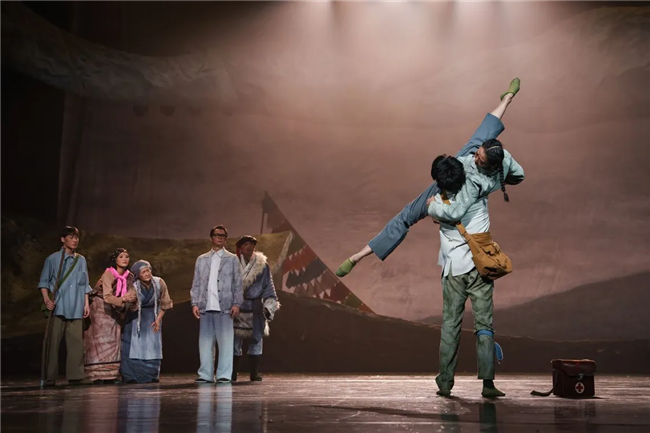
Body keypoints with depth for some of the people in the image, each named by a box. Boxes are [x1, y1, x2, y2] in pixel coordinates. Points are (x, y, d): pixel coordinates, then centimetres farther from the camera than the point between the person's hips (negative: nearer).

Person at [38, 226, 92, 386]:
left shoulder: (81, 260, 14)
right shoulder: (53, 259, 4)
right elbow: (44, 281, 4)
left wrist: (86, 303, 10)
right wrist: (46, 299, -11)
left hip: (76, 308, 3)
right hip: (58, 307, -3)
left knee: (76, 342, -3)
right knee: (53, 342, -3)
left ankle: (74, 376, 0)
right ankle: (50, 378, 2)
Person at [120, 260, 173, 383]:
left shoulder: (159, 283, -17)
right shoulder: (133, 286, -22)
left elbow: (164, 303, -4)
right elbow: (131, 307, -19)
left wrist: (158, 319, -8)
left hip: (152, 317, 2)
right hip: (136, 317, -2)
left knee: (153, 346, -1)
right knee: (134, 345, -8)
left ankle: (152, 375, 5)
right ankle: (132, 376, -3)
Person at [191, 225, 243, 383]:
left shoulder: (232, 259, 8)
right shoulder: (201, 259, 15)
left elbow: (237, 283, 3)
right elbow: (196, 284, 12)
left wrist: (237, 304, -6)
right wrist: (195, 303, 1)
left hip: (224, 307, -2)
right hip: (205, 307, 3)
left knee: (225, 342, -3)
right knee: (205, 342, 4)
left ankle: (224, 375, 3)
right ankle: (206, 374, 11)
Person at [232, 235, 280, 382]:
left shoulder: (262, 266, 5)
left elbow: (268, 288, 7)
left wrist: (269, 306, -1)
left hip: (256, 309, 1)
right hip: (237, 308, -1)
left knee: (256, 340, 4)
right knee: (235, 341, 0)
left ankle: (255, 373, 12)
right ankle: (232, 373, 8)